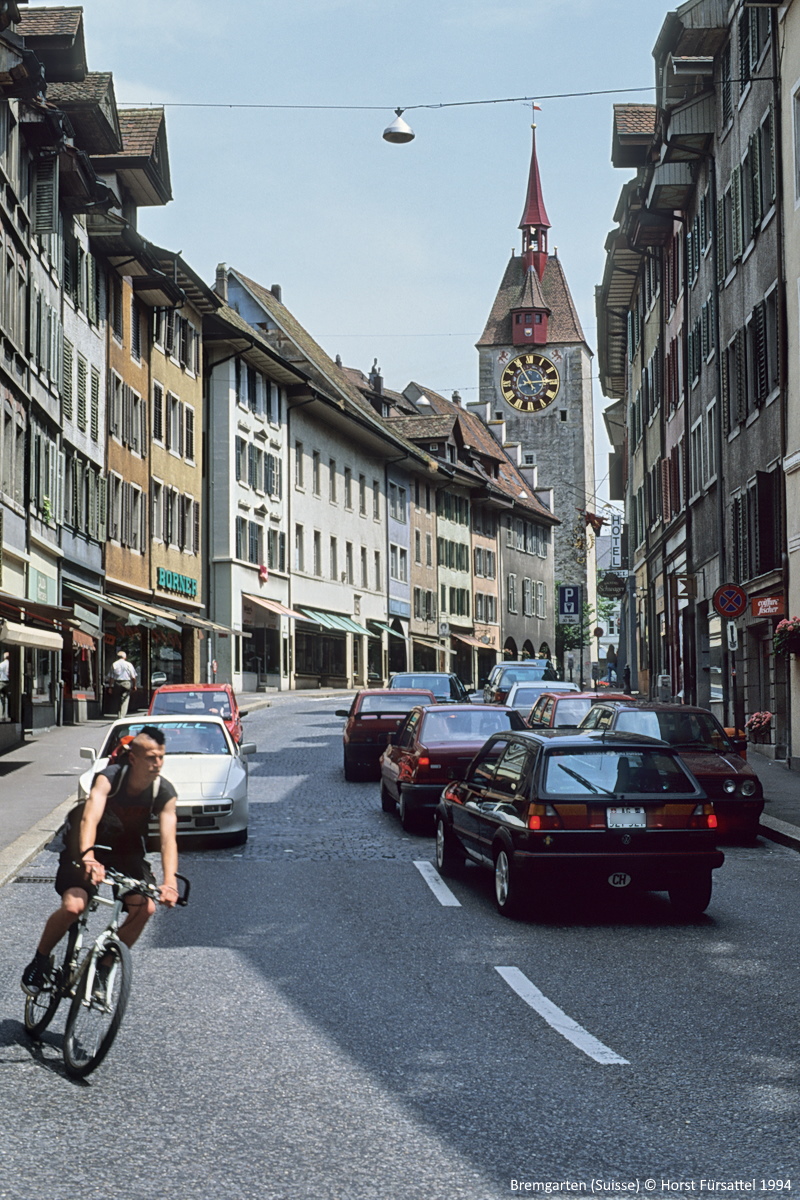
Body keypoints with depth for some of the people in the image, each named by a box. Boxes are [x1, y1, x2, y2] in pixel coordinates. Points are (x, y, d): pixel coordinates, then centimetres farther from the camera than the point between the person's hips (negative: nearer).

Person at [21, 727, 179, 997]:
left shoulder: (165, 792, -18)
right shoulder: (108, 778, -26)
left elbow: (168, 839, -28)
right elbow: (90, 819, -41)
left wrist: (169, 883, -44)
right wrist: (88, 858, -60)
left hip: (128, 852, 3)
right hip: (88, 849, -3)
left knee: (145, 908, -21)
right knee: (73, 906, -26)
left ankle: (105, 965, 0)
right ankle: (40, 960, 2)